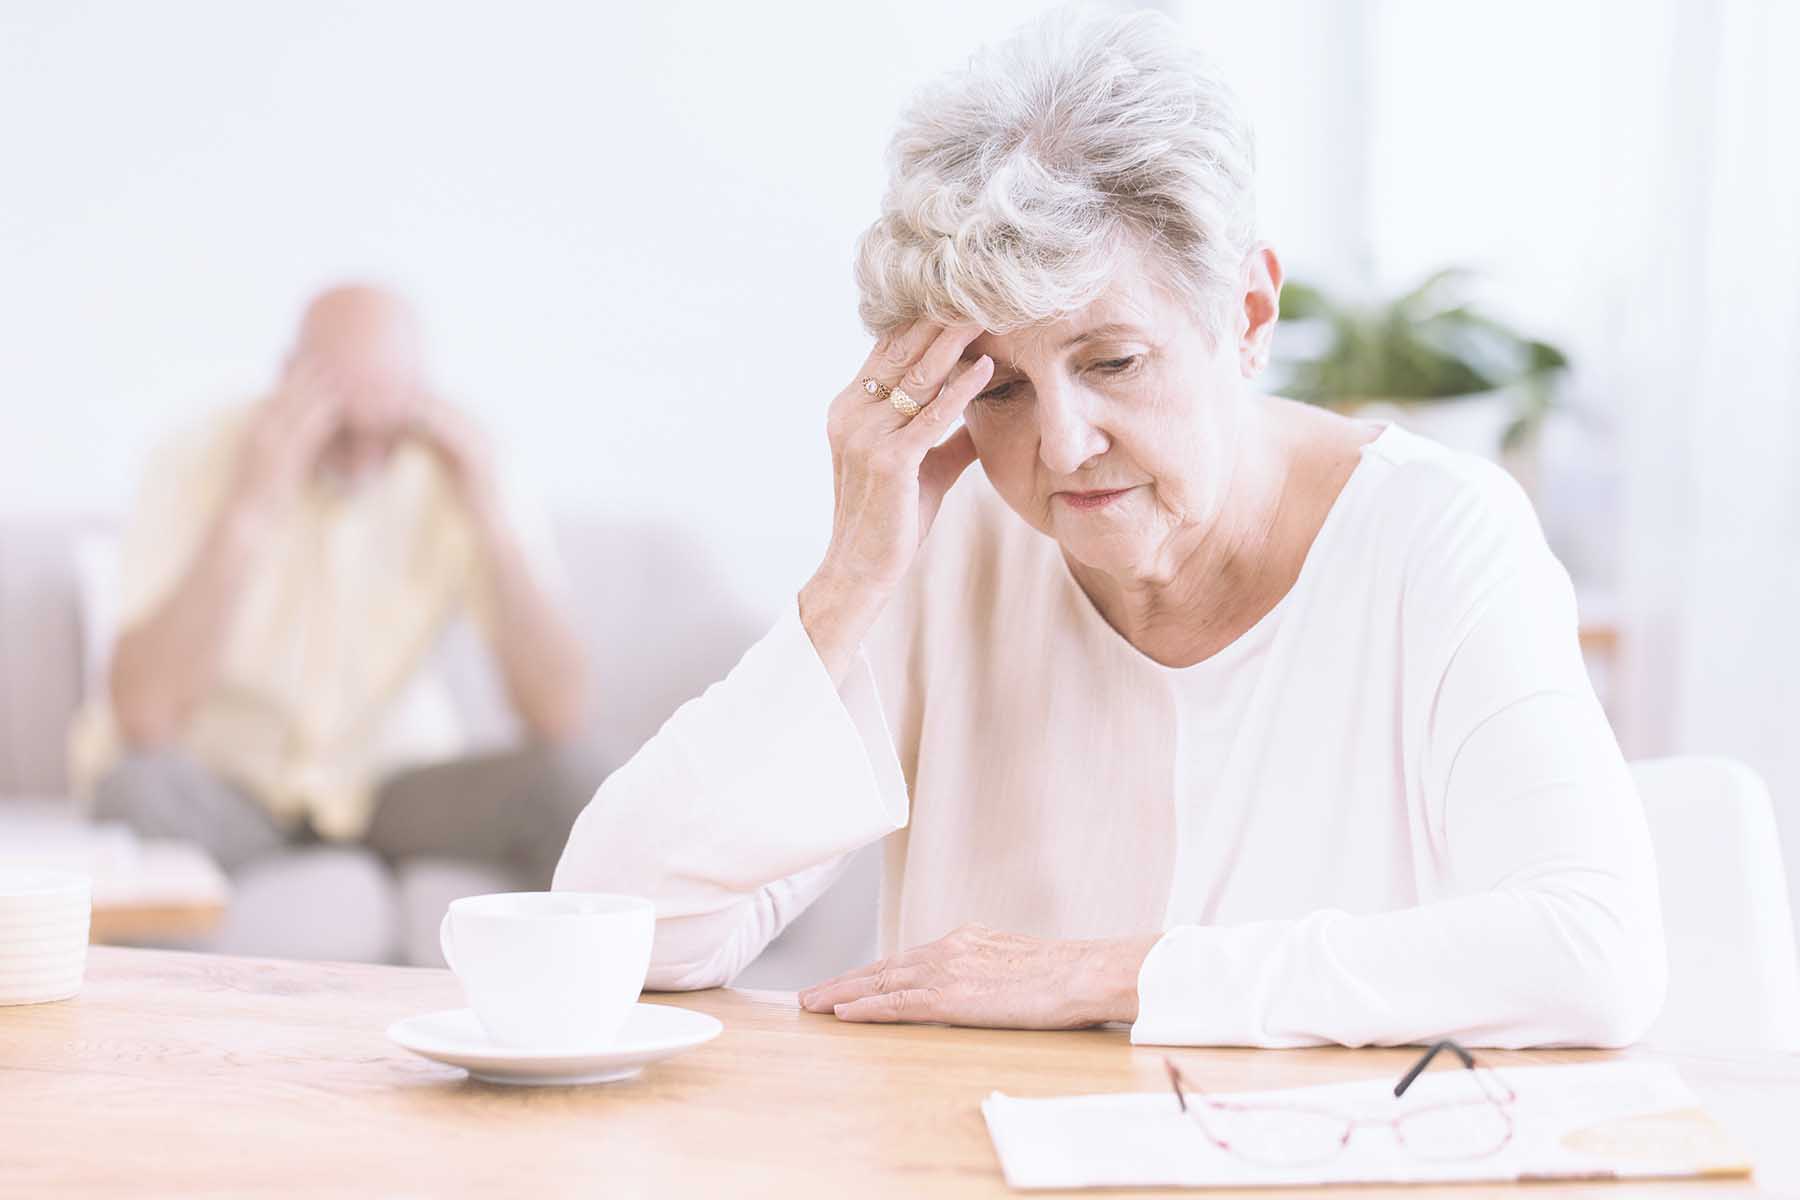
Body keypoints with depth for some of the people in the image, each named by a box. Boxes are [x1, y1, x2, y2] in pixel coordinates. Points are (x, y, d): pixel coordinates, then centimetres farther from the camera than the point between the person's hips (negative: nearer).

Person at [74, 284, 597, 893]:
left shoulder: (454, 471, -13)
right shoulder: (198, 469, -18)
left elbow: (558, 716, -20)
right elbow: (142, 717, -29)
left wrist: (488, 509, -28)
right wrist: (249, 512, -34)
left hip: (394, 774, 2)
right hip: (221, 770, -2)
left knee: (571, 787, -23)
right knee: (136, 791, -34)